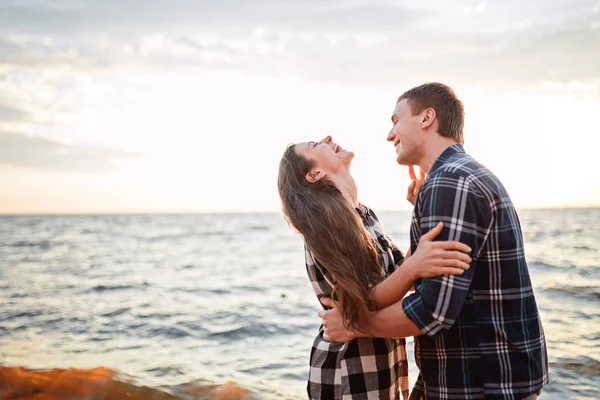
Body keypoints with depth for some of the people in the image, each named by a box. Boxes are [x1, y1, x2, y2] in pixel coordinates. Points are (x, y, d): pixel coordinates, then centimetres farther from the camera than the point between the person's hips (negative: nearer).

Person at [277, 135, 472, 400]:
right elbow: (365, 306, -25)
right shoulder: (326, 226, -19)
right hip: (350, 377, -8)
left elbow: (396, 271, 6)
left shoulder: (363, 215, 6)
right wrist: (413, 268, -42)